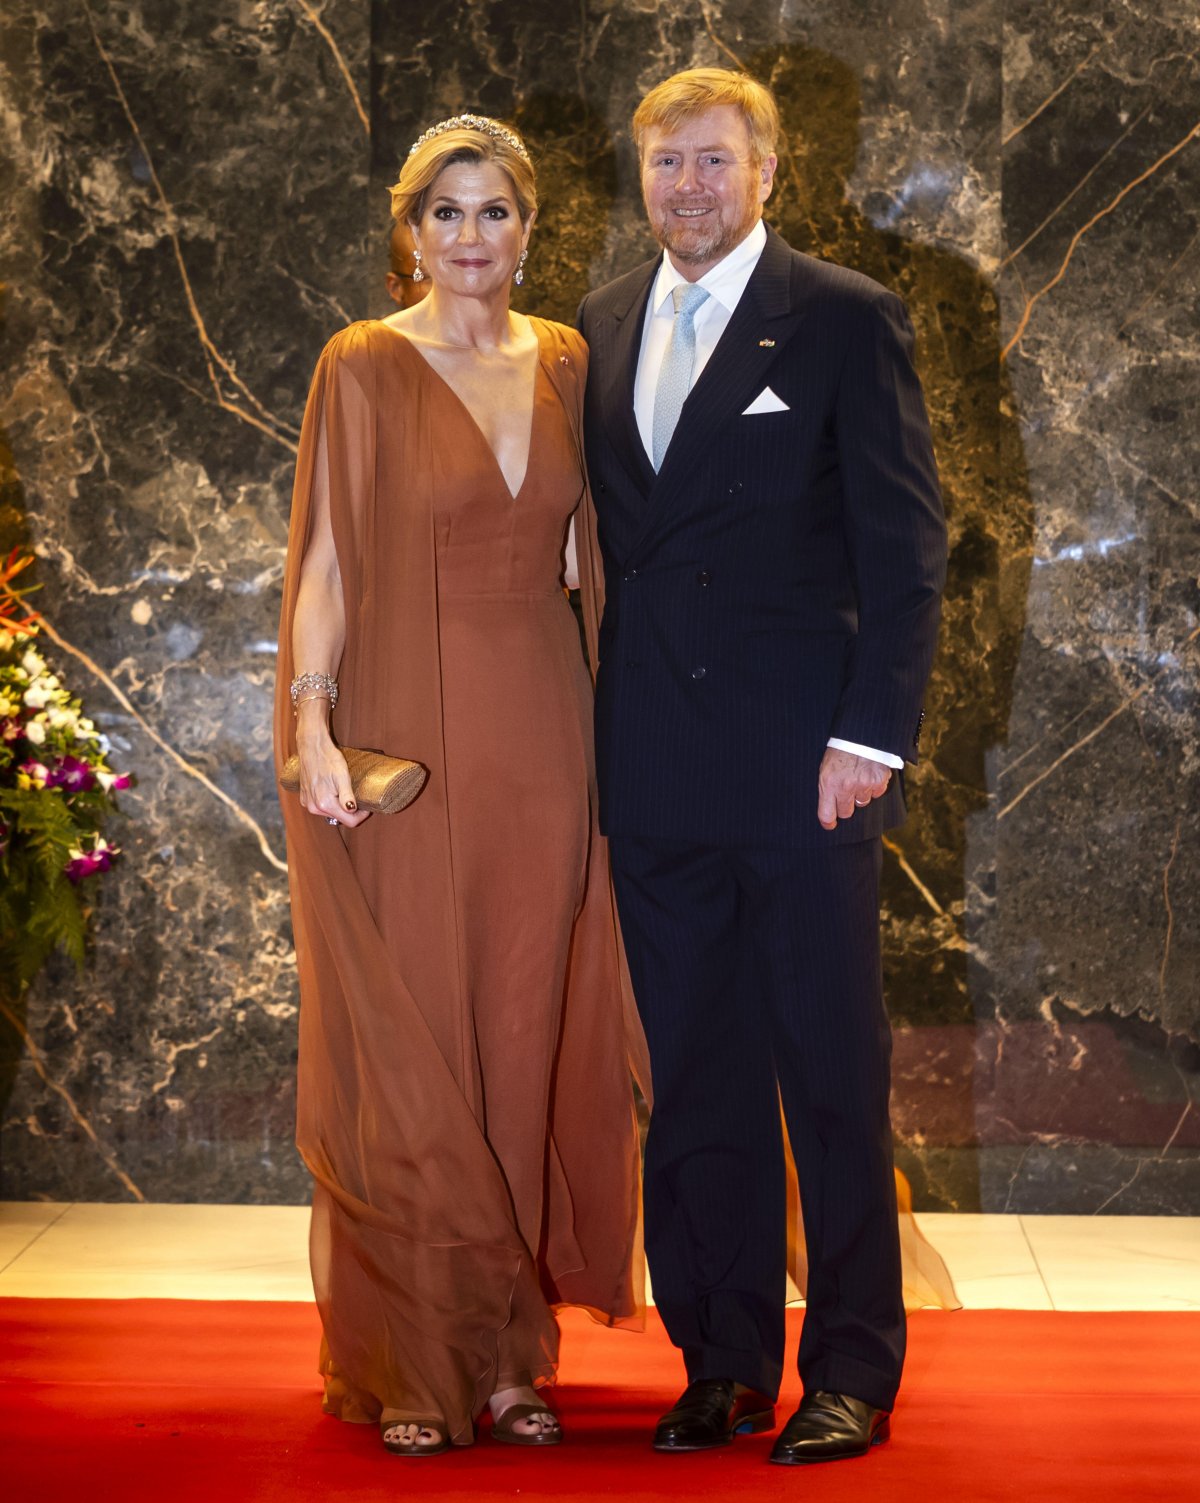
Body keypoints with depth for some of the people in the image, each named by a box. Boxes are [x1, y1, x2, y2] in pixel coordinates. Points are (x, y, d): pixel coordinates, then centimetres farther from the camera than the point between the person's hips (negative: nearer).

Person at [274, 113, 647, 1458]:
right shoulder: (364, 367, -2)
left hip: (543, 736, 4)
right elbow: (325, 561, -4)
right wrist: (312, 726, -15)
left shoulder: (564, 364, 10)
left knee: (529, 1043, 7)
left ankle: (509, 1349, 18)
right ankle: (407, 1365, 11)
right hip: (407, 733, -4)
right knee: (405, 1053, 1)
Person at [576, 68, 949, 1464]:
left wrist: (872, 733, -12)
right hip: (654, 772, 5)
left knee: (834, 1073, 3)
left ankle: (853, 1372, 14)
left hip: (802, 760, -4)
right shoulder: (602, 326, 13)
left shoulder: (845, 317, -1)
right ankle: (724, 1363, 20)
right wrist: (597, 740, 9)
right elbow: (599, 535, 16)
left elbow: (904, 541, -5)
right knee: (693, 1079, 9)